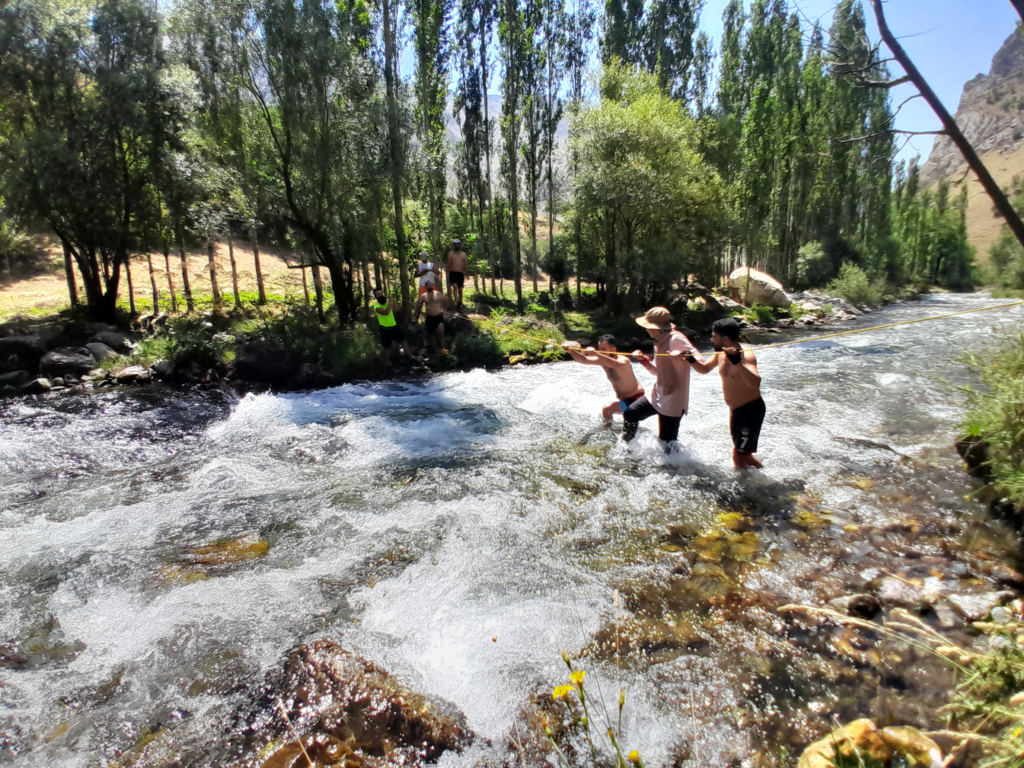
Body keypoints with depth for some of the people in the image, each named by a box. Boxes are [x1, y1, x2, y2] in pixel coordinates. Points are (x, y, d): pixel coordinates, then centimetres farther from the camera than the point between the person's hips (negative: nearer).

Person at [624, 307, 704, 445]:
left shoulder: (676, 339, -19)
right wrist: (644, 360, 1)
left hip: (672, 401, -9)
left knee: (667, 442, -2)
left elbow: (700, 361, -27)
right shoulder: (660, 341, 9)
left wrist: (683, 355, -46)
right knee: (630, 413, 13)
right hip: (658, 395, 9)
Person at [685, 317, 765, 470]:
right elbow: (704, 369, 17)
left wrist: (737, 362, -50)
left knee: (739, 457, -7)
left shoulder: (746, 356, -25)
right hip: (736, 411, 9)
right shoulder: (721, 354, 1)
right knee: (744, 454, 21)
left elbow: (755, 383, -41)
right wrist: (691, 360, -2)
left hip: (751, 411, -9)